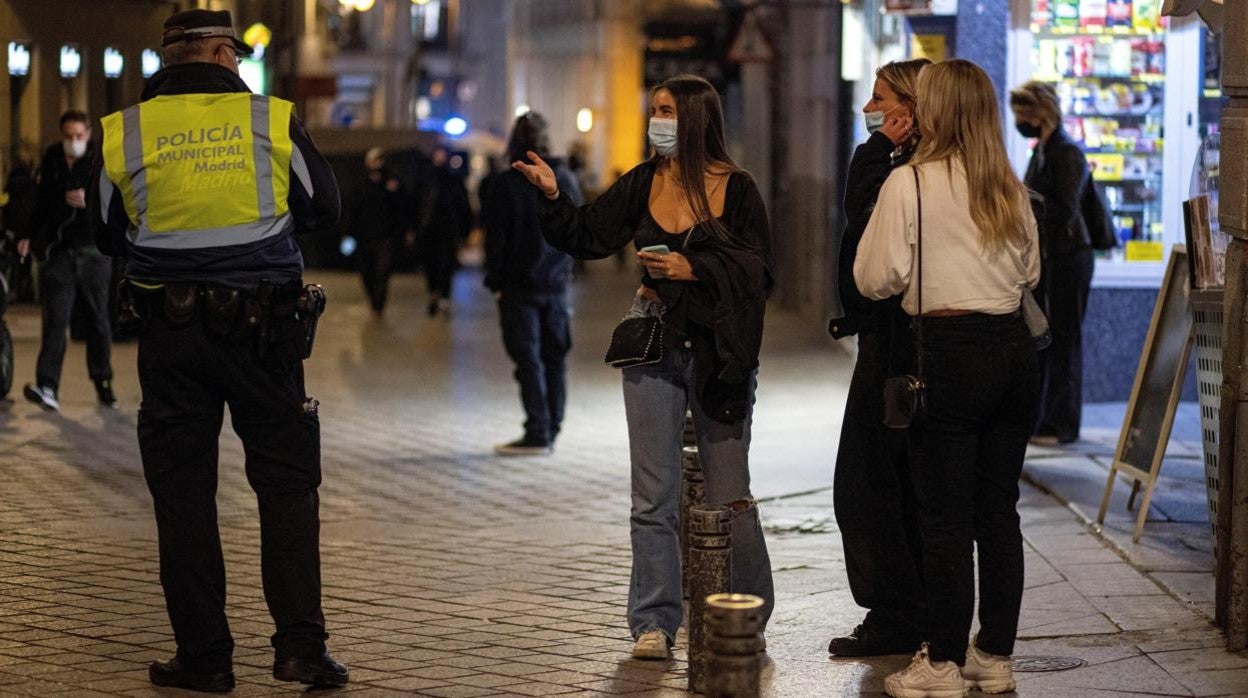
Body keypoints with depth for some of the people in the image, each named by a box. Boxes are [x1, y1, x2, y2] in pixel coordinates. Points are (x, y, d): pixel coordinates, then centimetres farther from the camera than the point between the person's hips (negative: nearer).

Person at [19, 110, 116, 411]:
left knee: (98, 321, 8)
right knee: (55, 321, -8)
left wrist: (90, 202, -26)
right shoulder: (52, 160, 9)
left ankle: (103, 383, 21)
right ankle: (47, 388, -16)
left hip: (94, 252, -2)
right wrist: (30, 236, 12)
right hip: (60, 251, 2)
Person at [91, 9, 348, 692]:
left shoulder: (122, 133, -2)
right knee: (287, 483, 7)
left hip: (168, 329, 1)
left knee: (183, 493, 8)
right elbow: (324, 210, 7)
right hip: (262, 326, -1)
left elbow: (109, 234, 8)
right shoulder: (273, 121, -5)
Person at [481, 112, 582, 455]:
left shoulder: (501, 186, -11)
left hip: (519, 285, -4)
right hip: (556, 284, 4)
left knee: (528, 359, -2)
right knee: (554, 356, 11)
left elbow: (495, 238, -9)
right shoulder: (565, 180, 3)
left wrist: (496, 282, -2)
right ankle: (550, 430, 15)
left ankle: (537, 433, -3)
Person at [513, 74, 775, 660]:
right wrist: (552, 195, -10)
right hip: (652, 344, 3)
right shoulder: (643, 183, 5)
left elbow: (759, 273, -8)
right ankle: (654, 623, 10)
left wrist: (693, 269, -18)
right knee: (654, 494, 4)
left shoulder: (735, 188, -5)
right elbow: (587, 237, 3)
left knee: (728, 494, 3)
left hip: (716, 345, -3)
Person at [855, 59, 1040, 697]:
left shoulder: (909, 183, -8)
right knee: (999, 510, 11)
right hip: (1015, 350, 5)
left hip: (951, 353, -5)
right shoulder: (1010, 188, 8)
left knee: (946, 517, 0)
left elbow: (874, 279, -6)